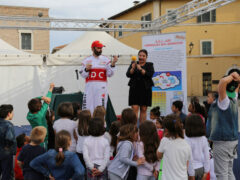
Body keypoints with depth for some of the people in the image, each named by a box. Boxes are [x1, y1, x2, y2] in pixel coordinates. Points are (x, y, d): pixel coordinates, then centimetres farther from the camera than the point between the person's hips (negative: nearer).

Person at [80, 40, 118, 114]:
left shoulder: (105, 60, 8)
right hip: (89, 87, 1)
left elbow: (109, 74, 0)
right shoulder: (86, 60, 10)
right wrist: (86, 69, -10)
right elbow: (83, 75, 9)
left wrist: (112, 64, -14)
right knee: (87, 109, 0)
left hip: (101, 88, -1)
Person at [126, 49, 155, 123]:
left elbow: (150, 74, -11)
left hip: (145, 90, 0)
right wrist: (133, 68, -19)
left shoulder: (149, 65, 7)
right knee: (135, 108, -9)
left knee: (143, 109, 3)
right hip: (134, 89, 0)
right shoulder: (133, 64, 10)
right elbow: (128, 75, -1)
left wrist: (141, 69, -22)